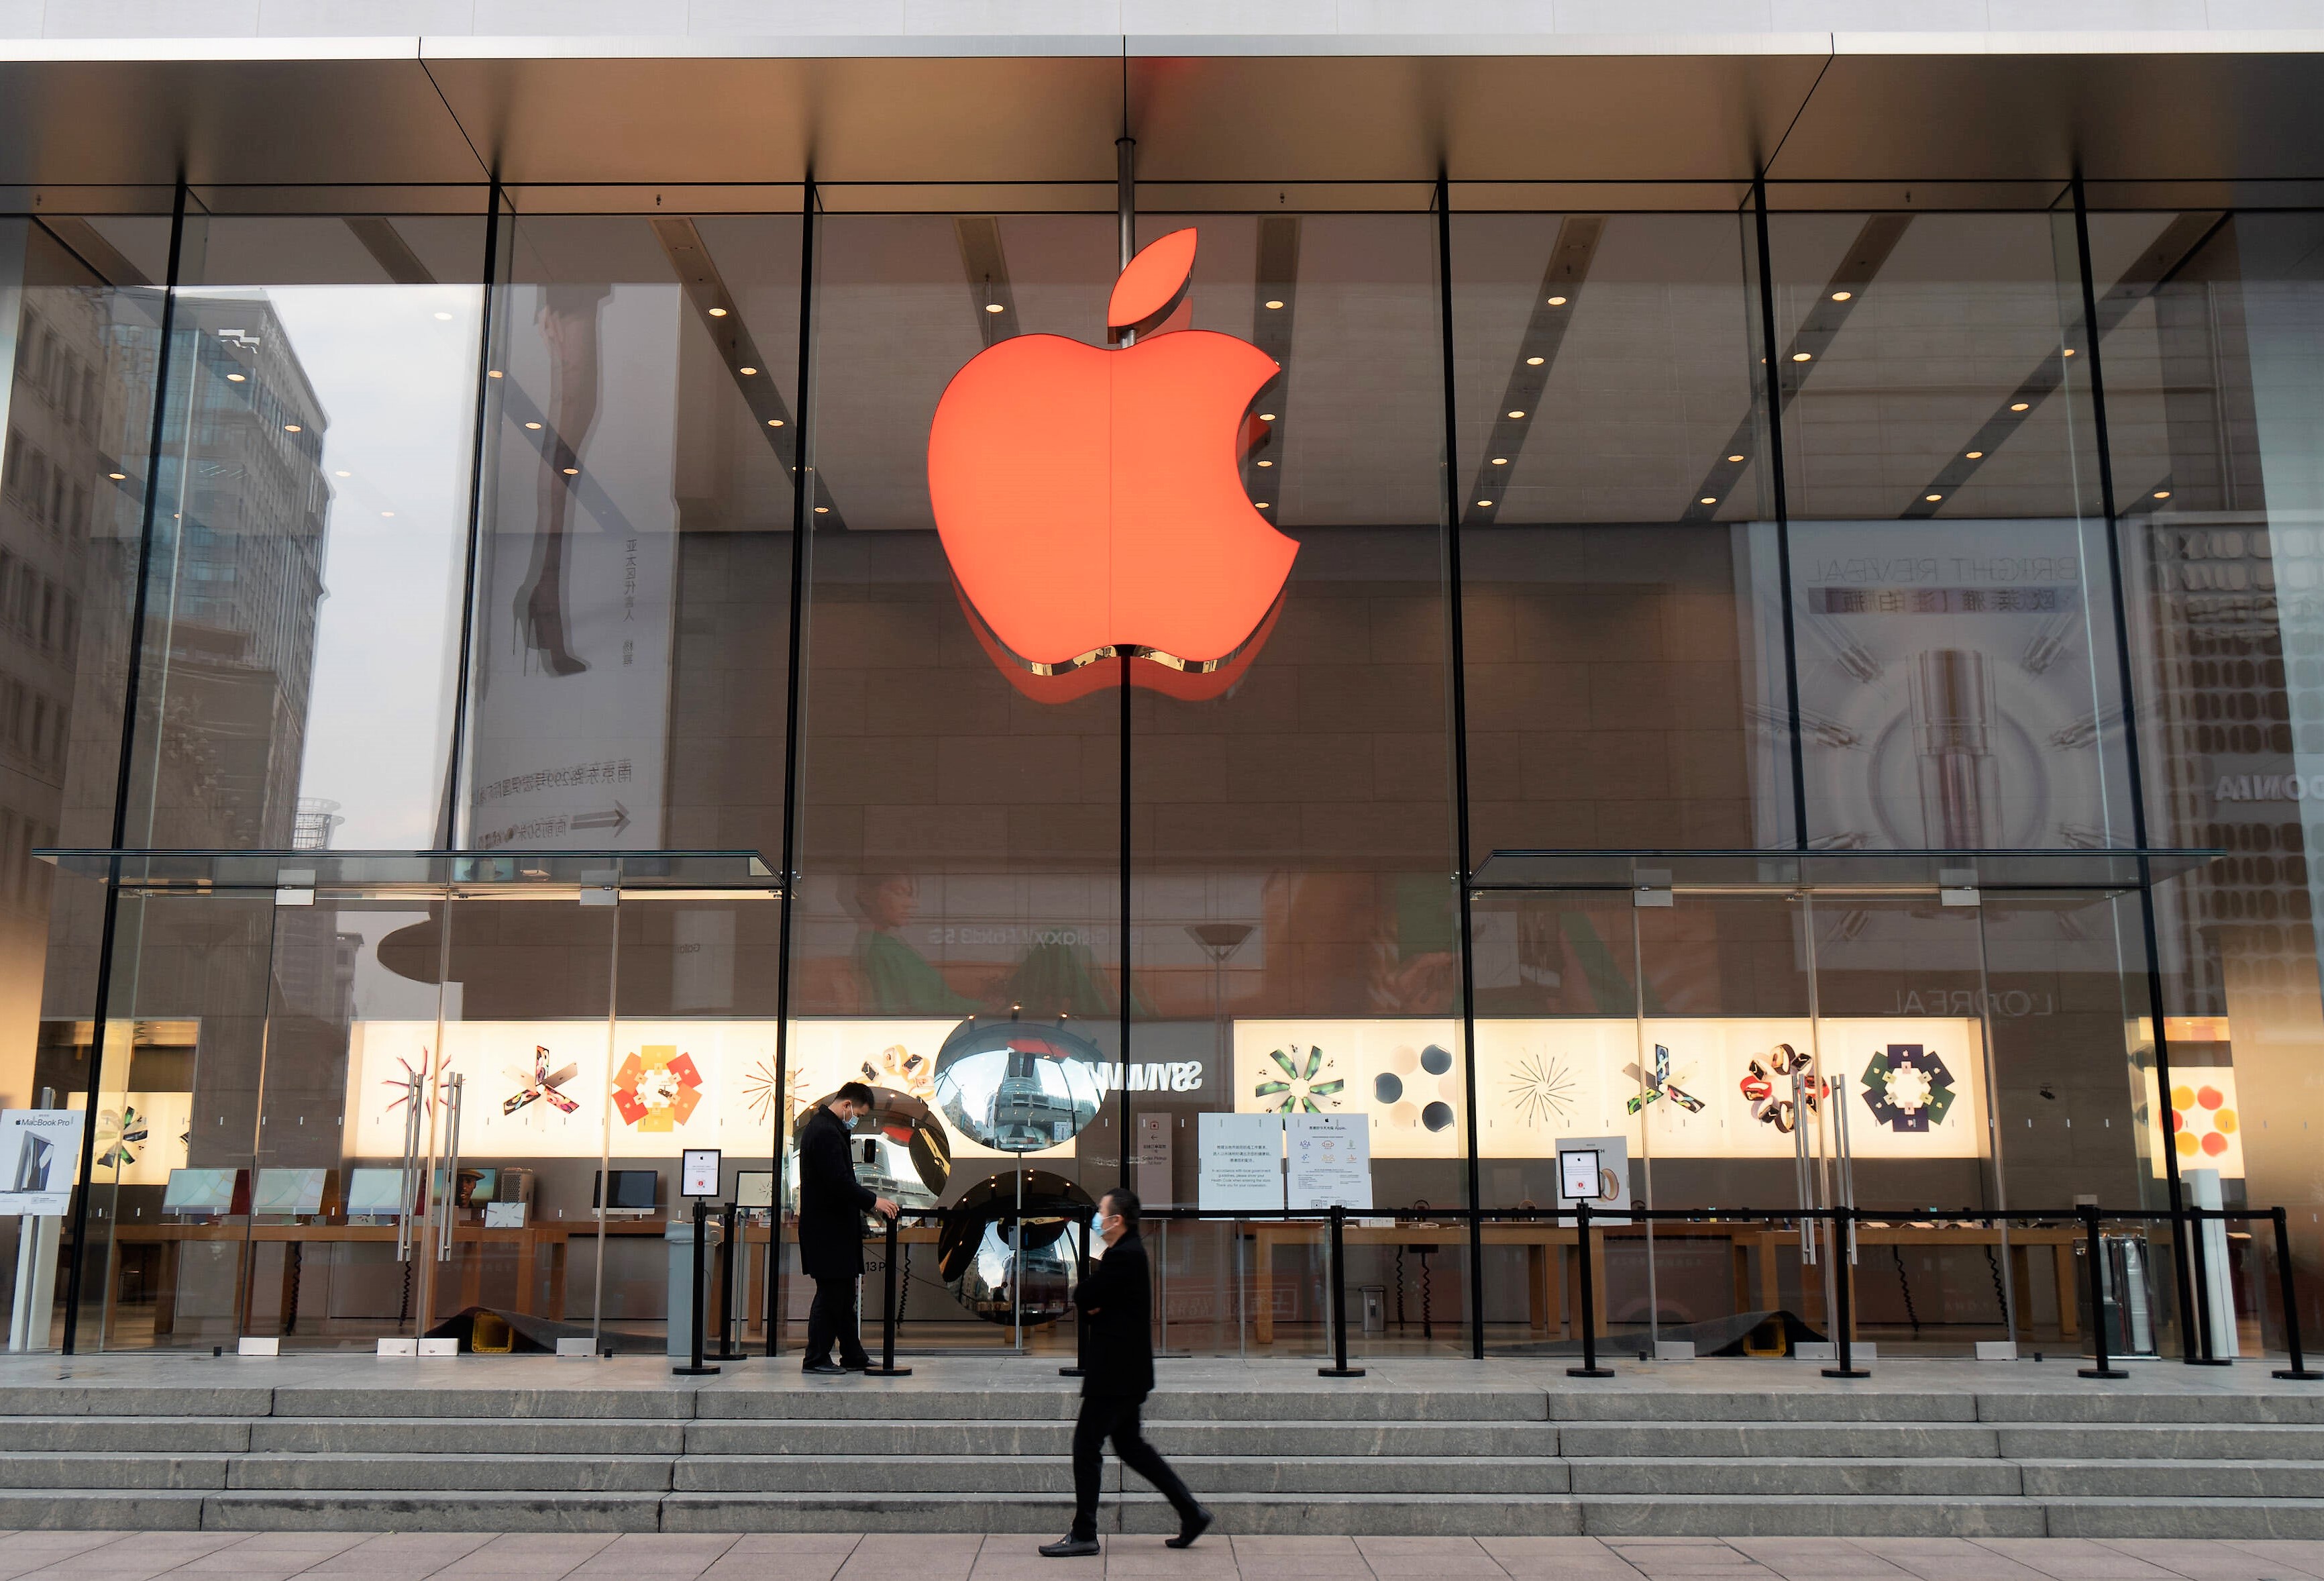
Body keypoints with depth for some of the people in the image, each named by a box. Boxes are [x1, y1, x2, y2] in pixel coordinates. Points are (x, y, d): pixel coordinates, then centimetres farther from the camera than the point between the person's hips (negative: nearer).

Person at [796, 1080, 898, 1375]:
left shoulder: (823, 1127, 16)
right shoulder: (826, 1132, -18)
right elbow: (839, 1182, -25)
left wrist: (867, 1199, 14)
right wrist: (873, 1201, -20)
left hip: (833, 1227, 11)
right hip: (828, 1229, -11)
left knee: (843, 1294, 13)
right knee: (831, 1293, -4)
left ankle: (853, 1356, 19)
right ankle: (816, 1359, 3)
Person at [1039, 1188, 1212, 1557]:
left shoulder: (1123, 1256, -19)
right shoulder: (1130, 1252, 14)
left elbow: (1083, 1298, -18)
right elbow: (1093, 1303, 16)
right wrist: (1094, 1307, -6)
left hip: (1115, 1373, -11)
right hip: (1125, 1371, 11)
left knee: (1086, 1446, -4)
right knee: (1130, 1445, 15)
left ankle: (1084, 1535, 3)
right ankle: (1192, 1513, 18)